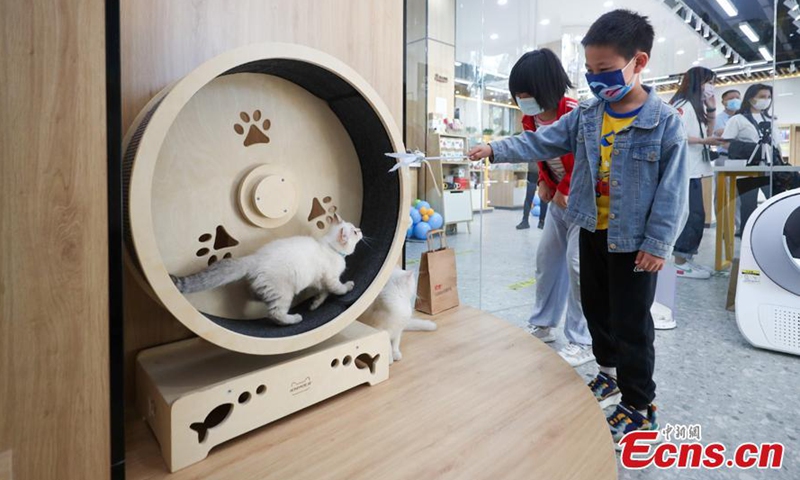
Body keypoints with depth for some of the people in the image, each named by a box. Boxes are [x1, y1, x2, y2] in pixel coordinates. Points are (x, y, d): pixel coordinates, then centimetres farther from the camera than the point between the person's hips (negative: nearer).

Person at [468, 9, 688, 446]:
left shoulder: (665, 122, -13)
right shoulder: (585, 116, 1)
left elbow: (673, 188, -13)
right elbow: (542, 142, 0)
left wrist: (658, 243, -14)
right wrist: (495, 150, -11)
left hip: (634, 240, -5)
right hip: (593, 231, 6)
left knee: (630, 321, 4)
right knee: (594, 306, 19)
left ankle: (640, 405, 25)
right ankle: (609, 372, 43)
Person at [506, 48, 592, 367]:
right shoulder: (531, 119, -1)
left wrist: (565, 191, -14)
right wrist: (544, 183, 2)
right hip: (558, 197, 8)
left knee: (577, 263, -12)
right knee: (547, 257, 11)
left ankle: (582, 342, 2)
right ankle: (542, 325, 25)